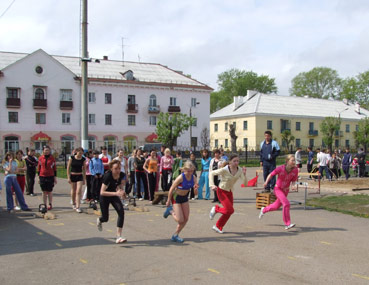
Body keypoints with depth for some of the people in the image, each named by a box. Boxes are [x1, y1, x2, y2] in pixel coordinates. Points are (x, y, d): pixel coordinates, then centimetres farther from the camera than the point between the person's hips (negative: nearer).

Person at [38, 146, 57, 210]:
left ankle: (50, 204, 10)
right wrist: (39, 177, 7)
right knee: (44, 191, 5)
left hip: (50, 177, -1)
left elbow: (54, 168, 5)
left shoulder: (52, 158, 1)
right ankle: (45, 205, 11)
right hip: (42, 177, 1)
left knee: (49, 191, 2)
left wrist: (55, 178, 3)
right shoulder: (40, 158, 4)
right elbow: (39, 168, 9)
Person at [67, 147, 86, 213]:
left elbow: (84, 169, 7)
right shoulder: (71, 158, -6)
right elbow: (68, 168, -2)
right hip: (72, 175, 0)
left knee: (78, 192, -9)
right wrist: (68, 177, -7)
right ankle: (74, 204, 31)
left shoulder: (83, 159, -1)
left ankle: (78, 207, -10)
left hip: (80, 176, 0)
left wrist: (84, 179, 8)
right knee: (73, 191, 11)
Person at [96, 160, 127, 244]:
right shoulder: (108, 176, -33)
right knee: (105, 218, 8)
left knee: (121, 211, -21)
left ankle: (119, 237, -18)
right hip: (105, 197, -4)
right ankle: (99, 220, 51)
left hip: (114, 195, 4)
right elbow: (102, 192, -37)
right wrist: (116, 193, -45)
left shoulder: (121, 175, -17)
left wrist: (122, 191, -8)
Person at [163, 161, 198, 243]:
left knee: (186, 219, 3)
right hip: (176, 197, -6)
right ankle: (170, 210, 21)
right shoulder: (180, 178, -28)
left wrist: (196, 188, -27)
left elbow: (195, 192, -4)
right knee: (180, 220, -8)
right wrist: (168, 201, -10)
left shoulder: (193, 178, -11)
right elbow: (171, 189, -17)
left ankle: (175, 235, 20)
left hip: (185, 198, 6)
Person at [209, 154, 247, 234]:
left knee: (228, 212, 7)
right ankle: (216, 209, 11)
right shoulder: (225, 170, -23)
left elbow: (245, 183, -15)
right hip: (221, 191, -6)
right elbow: (211, 173, -12)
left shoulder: (240, 170, -10)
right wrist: (212, 185, -22)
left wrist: (244, 174, -31)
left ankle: (218, 227, 26)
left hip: (230, 192, 6)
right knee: (230, 210, -17)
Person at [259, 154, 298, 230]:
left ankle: (264, 210, 50)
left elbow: (294, 180, -4)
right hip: (278, 189, -5)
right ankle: (287, 224, -14)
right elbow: (271, 174, -10)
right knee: (286, 203, -23)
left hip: (285, 190, 5)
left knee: (277, 206, 20)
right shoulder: (280, 168, -24)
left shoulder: (295, 170, -16)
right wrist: (266, 182, -21)